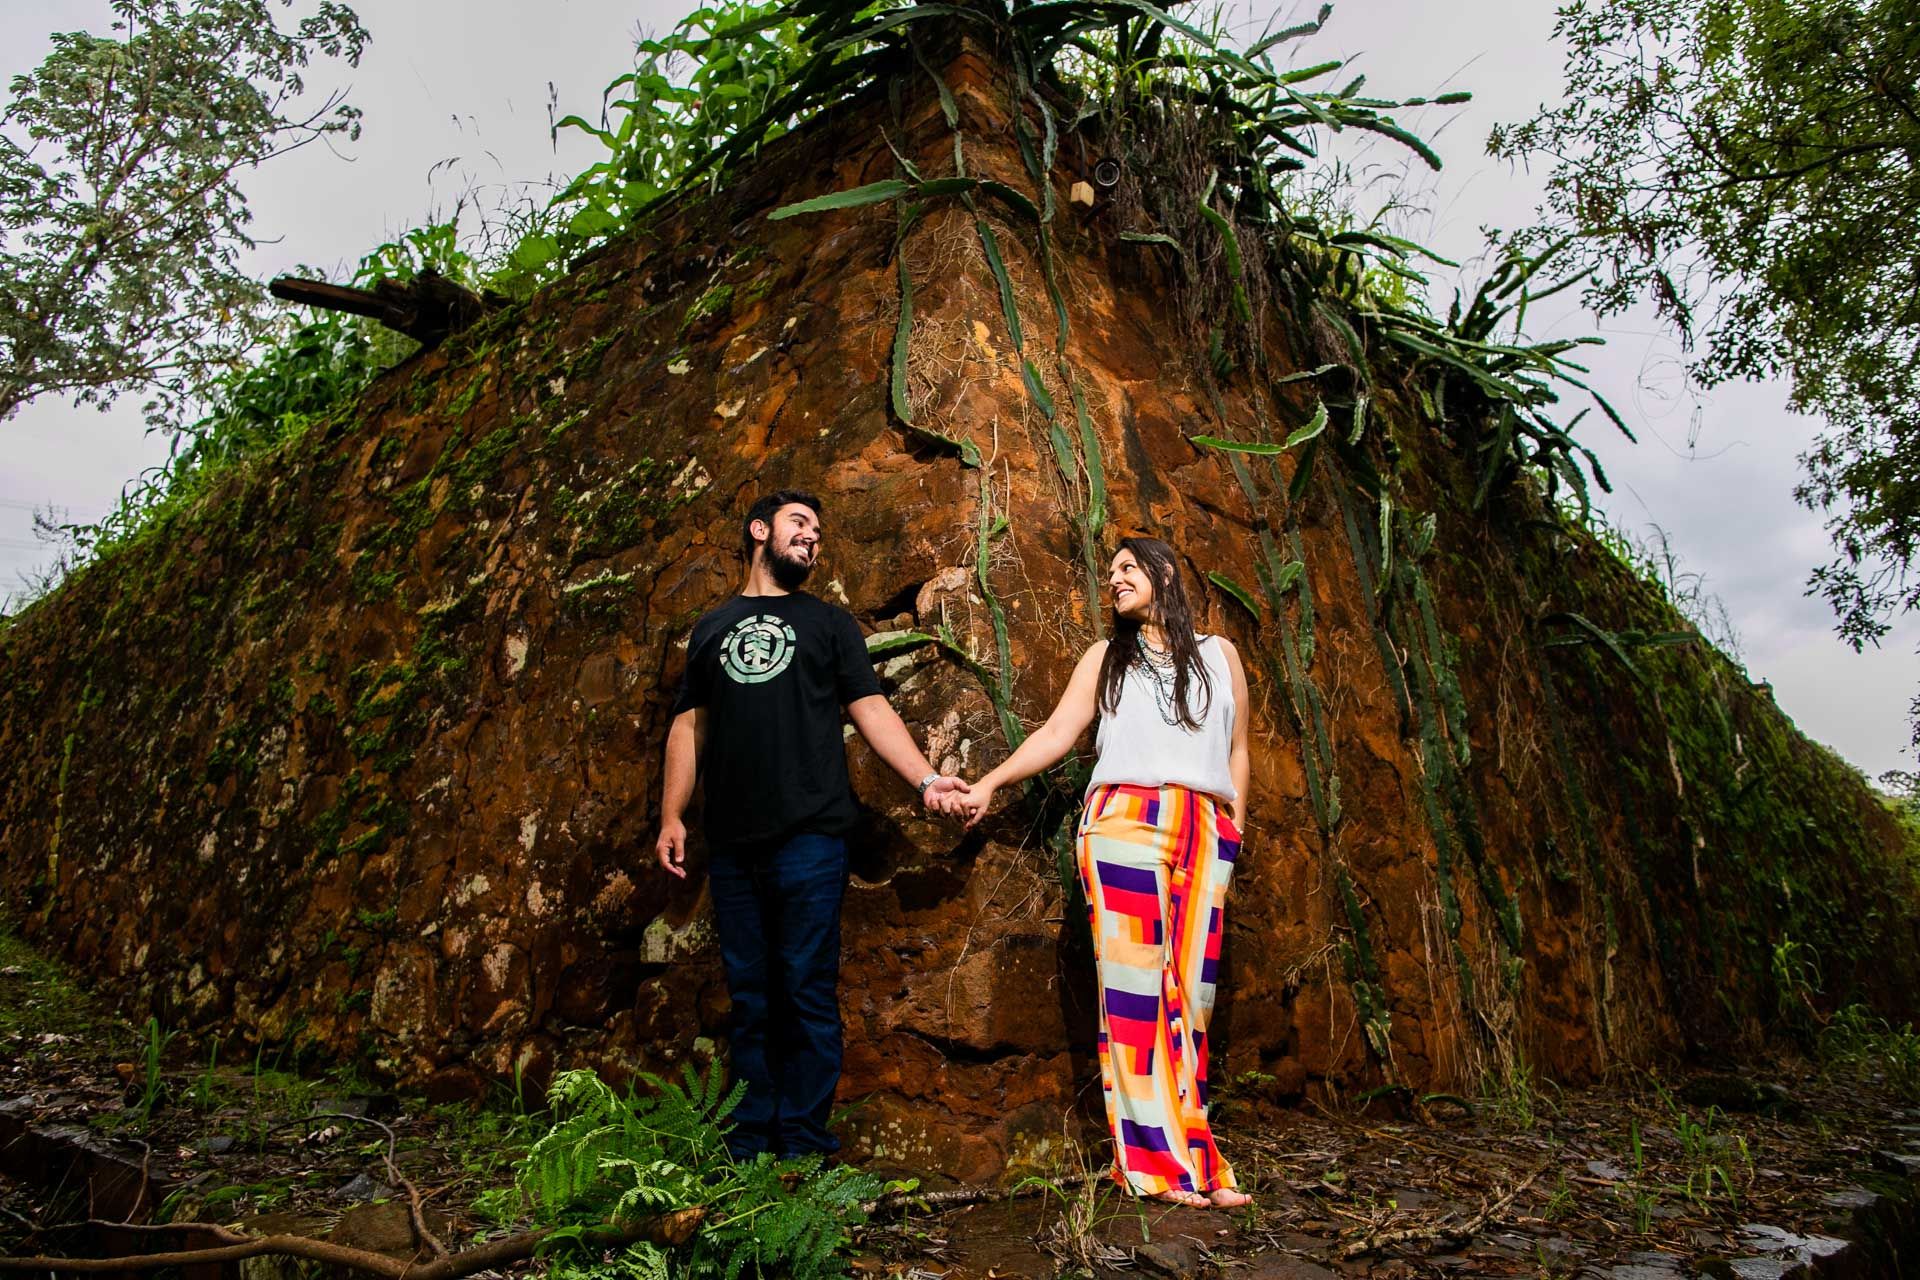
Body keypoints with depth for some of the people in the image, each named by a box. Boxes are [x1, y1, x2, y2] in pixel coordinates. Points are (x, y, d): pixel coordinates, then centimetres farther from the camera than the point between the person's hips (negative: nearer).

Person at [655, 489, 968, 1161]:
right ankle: (748, 1142, 18)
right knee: (749, 997, 8)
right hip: (732, 845, 3)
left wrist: (926, 779, -9)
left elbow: (871, 708, 4)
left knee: (807, 994, -2)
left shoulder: (828, 622, 13)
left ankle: (803, 1146, 8)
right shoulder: (711, 627, 19)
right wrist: (671, 815, 7)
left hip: (809, 836, -2)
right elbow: (688, 725, 17)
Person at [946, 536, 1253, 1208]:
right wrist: (988, 784, -3)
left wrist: (1233, 830, 11)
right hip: (1124, 822, -1)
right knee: (1136, 983, -8)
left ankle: (1194, 1161, 3)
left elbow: (1236, 751, 20)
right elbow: (1057, 732, 7)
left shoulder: (1219, 655, 20)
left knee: (1191, 990, -1)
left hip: (1204, 835, 1)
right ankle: (1159, 1163, -4)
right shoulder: (1105, 658, 17)